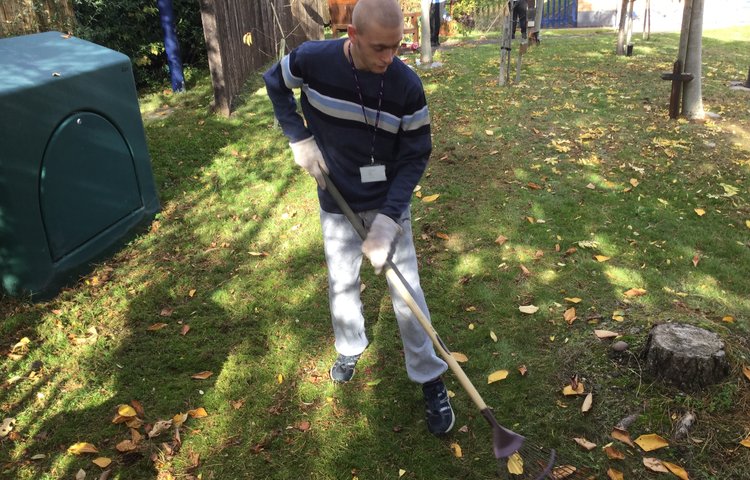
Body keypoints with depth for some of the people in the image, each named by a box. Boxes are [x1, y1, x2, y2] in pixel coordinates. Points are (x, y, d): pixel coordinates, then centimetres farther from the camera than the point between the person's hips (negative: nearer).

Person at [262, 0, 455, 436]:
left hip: (389, 201, -1)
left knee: (406, 290, 1)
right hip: (337, 201, 2)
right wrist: (300, 140, -7)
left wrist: (388, 219, -22)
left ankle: (431, 380, 17)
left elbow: (415, 157, -13)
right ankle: (350, 348, 44)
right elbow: (276, 83, 5)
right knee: (342, 283, 16)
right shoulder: (314, 59, -17)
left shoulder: (408, 85, -19)